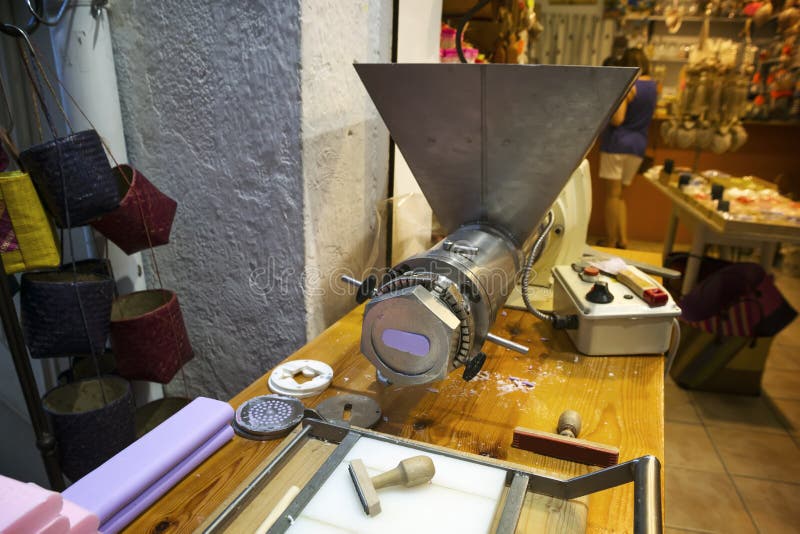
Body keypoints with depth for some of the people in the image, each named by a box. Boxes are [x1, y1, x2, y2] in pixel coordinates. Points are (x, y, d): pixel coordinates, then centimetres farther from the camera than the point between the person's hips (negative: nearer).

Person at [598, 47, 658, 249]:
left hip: (617, 143, -7)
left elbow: (617, 119, -18)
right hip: (639, 145, 7)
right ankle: (622, 240, 9)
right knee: (620, 195, 15)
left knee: (612, 195, -2)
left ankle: (611, 243, 1)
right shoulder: (654, 86, 10)